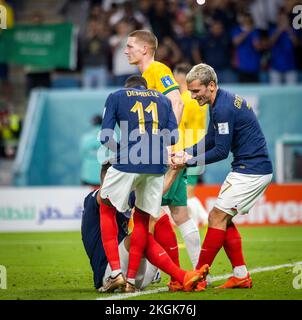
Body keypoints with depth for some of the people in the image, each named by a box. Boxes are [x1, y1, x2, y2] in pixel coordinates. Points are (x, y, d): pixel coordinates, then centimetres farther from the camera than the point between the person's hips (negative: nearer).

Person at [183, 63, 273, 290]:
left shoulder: (224, 108, -20)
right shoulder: (223, 102, 13)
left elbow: (221, 151, -19)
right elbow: (209, 142, 17)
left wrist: (190, 161, -11)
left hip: (250, 172, -10)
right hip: (255, 169, 10)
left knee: (217, 218, -7)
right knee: (224, 220, 12)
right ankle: (241, 276, 12)